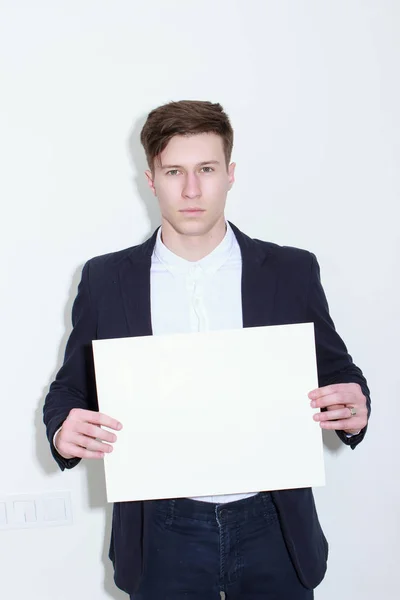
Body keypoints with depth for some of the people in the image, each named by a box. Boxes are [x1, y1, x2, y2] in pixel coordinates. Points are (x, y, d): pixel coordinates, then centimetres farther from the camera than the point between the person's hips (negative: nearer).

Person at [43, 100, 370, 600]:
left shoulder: (292, 272, -2)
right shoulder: (106, 279, -1)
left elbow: (335, 374, 6)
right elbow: (72, 386, 6)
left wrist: (353, 411, -16)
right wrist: (63, 432, -15)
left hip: (272, 527, 1)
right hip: (162, 535, 0)